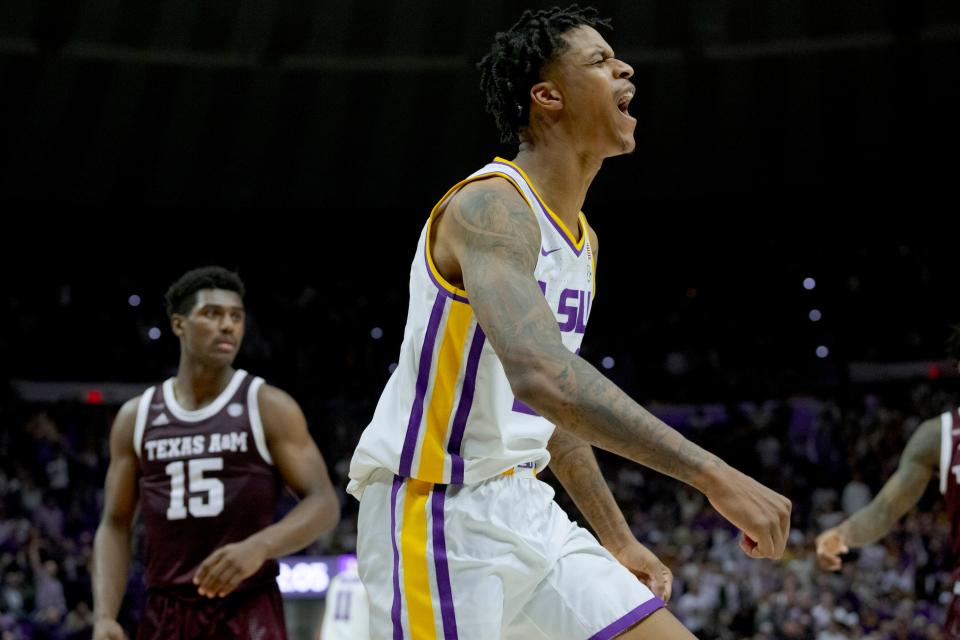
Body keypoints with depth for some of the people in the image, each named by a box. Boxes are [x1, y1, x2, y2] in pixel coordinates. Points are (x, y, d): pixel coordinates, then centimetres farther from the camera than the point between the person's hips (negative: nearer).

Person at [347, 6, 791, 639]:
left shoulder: (583, 239, 13)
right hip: (440, 514, -9)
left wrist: (618, 540, 23)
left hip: (523, 507, 9)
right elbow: (542, 376, -36)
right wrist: (713, 475, -37)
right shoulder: (490, 206, -18)